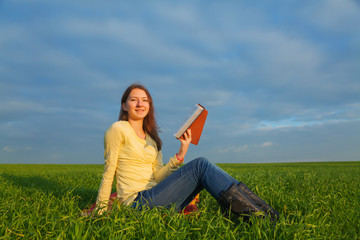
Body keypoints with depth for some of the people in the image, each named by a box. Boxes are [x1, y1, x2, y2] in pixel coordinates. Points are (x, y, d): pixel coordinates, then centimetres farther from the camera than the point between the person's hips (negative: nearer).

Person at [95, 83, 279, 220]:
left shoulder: (151, 137, 18)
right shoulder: (118, 130, -2)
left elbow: (157, 176, 9)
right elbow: (109, 172, -4)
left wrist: (180, 155, -3)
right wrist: (101, 210, -4)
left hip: (153, 199, 7)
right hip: (136, 202, -7)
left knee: (201, 168, -10)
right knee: (200, 165, -19)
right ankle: (263, 218, -24)